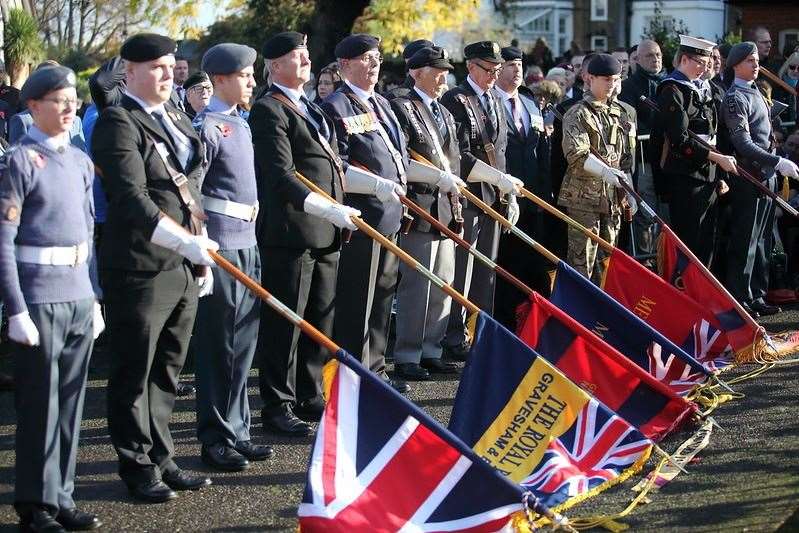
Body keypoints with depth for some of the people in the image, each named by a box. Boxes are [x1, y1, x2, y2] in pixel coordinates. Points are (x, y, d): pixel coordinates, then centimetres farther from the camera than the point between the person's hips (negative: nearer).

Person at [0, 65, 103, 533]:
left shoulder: (80, 161, 12)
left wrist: (95, 297, 15)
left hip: (80, 297, 6)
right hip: (39, 298, -6)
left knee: (71, 402, 10)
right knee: (40, 403, 1)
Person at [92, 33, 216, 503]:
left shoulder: (179, 121, 16)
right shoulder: (119, 123, -11)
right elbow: (131, 198, -22)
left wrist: (203, 255, 18)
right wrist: (187, 242, -29)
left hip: (185, 267, 8)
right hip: (141, 266, -8)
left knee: (168, 370, 14)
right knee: (135, 372, 3)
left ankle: (161, 459, 23)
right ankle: (138, 466, 13)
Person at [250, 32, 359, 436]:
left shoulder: (312, 110, 20)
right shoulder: (269, 110, -10)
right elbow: (281, 175, -19)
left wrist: (341, 213, 16)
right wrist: (327, 209, -27)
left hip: (326, 234, 9)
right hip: (290, 231, -9)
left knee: (320, 321, 14)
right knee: (284, 323, -2)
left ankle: (308, 396, 24)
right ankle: (277, 406, 5)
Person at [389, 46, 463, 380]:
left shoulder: (444, 113, 20)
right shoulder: (401, 108, -7)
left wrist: (455, 203, 16)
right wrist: (438, 177, -18)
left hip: (444, 209, 9)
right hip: (418, 209, -8)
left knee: (442, 285, 10)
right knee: (416, 285, -6)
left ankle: (430, 351, 18)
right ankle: (406, 356, 0)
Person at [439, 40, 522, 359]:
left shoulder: (494, 103, 18)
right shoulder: (455, 100, -8)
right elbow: (459, 155, -16)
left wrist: (509, 196, 16)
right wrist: (500, 179, -20)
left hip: (494, 198, 8)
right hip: (467, 198, -8)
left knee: (486, 273, 10)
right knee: (461, 272, -4)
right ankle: (456, 338, 1)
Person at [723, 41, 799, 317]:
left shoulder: (756, 94, 17)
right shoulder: (734, 98, -12)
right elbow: (743, 143, -20)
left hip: (767, 177, 9)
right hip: (750, 178, -9)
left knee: (761, 240, 13)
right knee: (746, 242, -5)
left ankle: (757, 296, 20)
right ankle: (739, 300, 0)